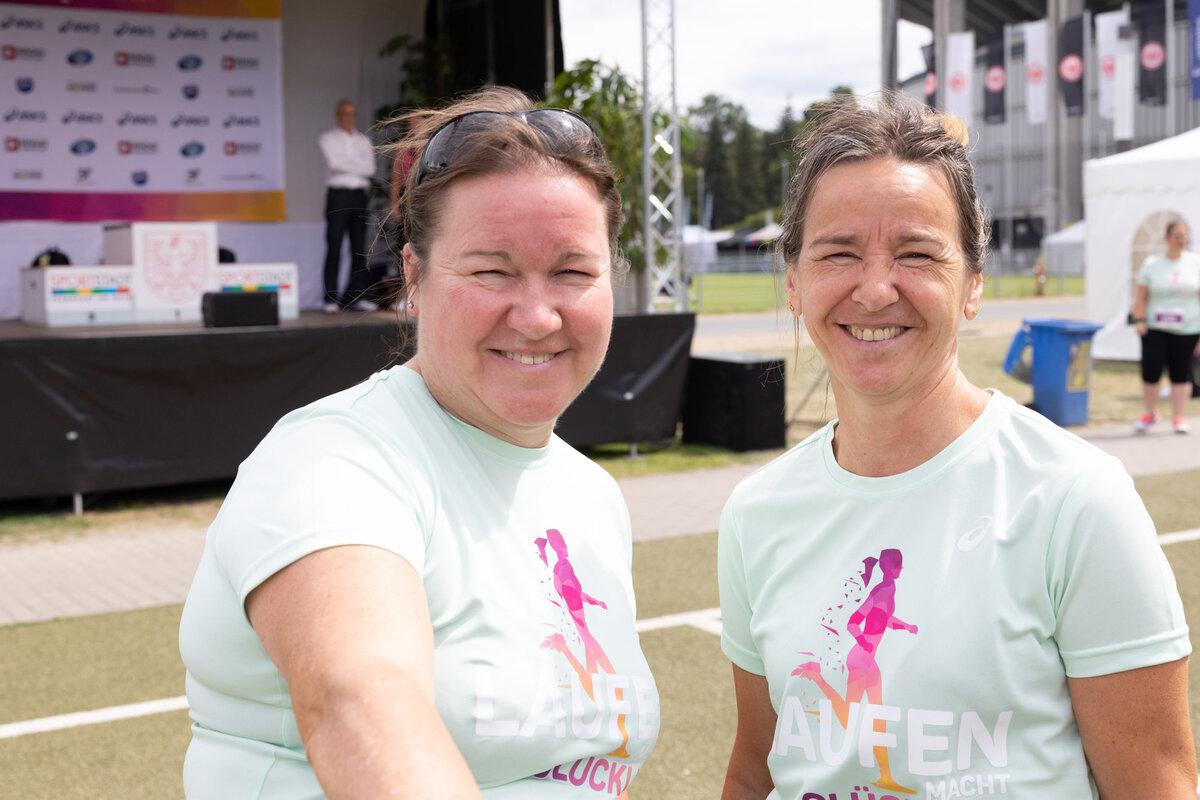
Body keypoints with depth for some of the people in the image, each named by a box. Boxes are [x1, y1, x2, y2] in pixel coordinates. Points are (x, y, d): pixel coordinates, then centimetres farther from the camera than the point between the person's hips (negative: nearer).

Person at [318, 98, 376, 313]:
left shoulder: (364, 141, 17)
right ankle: (331, 299, -8)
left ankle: (354, 296, 7)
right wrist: (358, 165, -1)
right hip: (338, 195, -4)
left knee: (360, 249, 2)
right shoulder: (328, 139, 7)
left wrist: (346, 164, -7)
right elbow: (334, 162, -11)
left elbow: (370, 168, 1)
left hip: (359, 196, 4)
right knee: (334, 248, -8)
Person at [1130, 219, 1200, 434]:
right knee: (1151, 370, -7)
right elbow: (1140, 296, 5)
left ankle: (1178, 417, 12)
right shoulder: (1152, 264, 5)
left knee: (1180, 374, 1)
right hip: (1155, 328, 0)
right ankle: (1150, 412, 13)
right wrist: (1140, 321, -7)